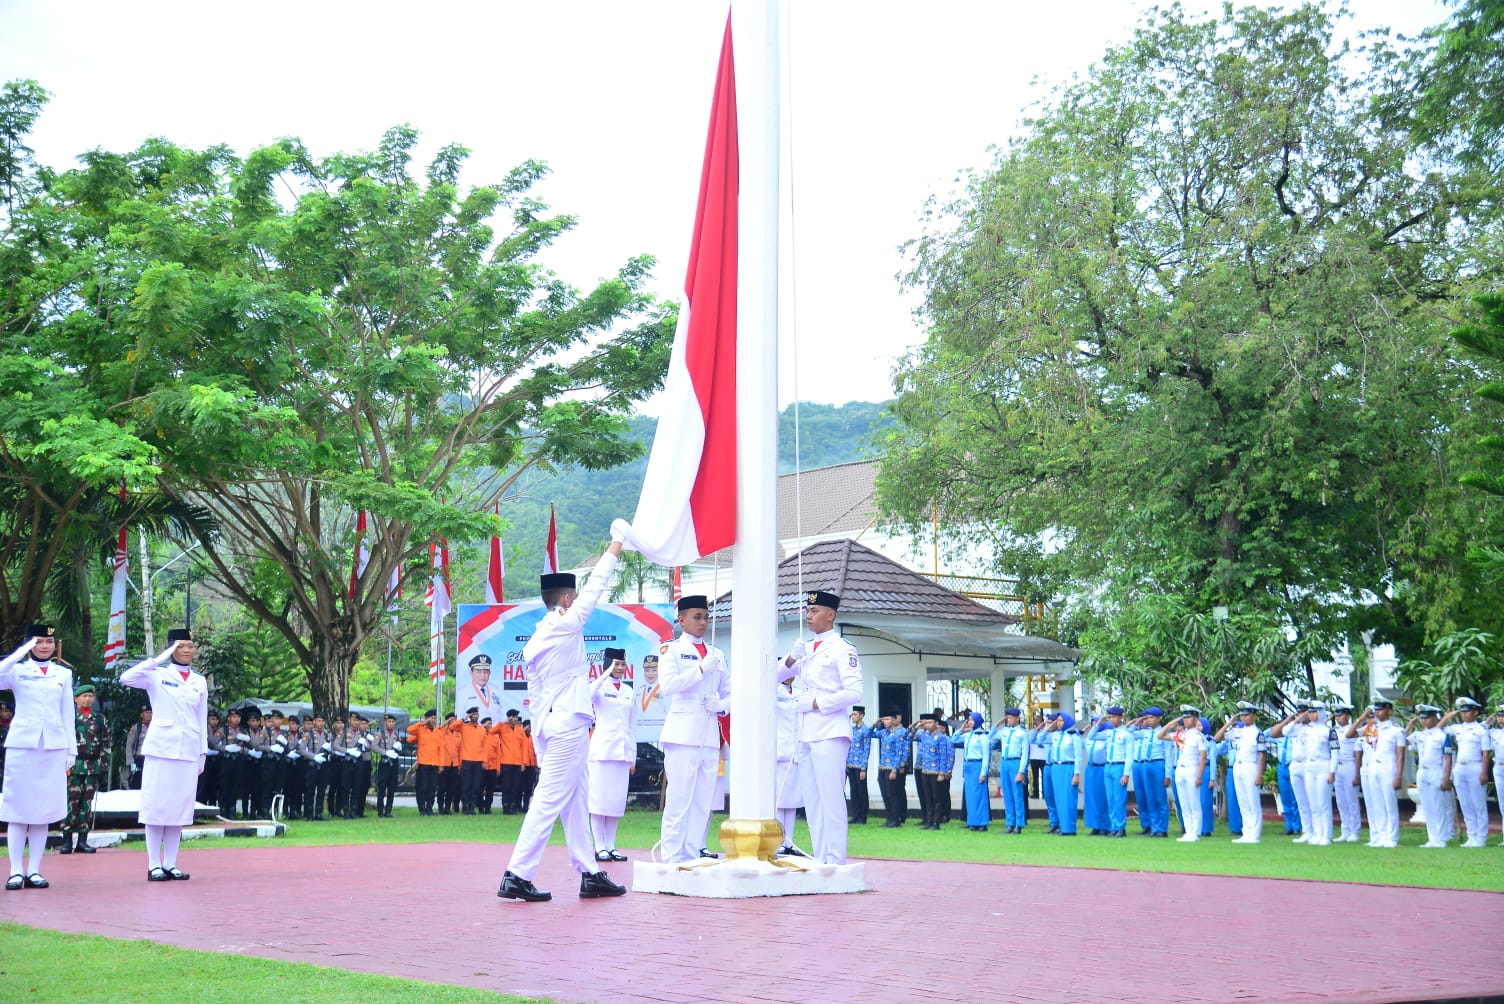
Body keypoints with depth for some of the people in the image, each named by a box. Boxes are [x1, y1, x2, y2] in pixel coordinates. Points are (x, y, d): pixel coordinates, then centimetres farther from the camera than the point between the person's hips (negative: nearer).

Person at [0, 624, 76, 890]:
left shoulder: (64, 674, 12)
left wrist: (71, 751, 11)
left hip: (53, 748, 2)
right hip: (21, 745, -2)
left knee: (44, 810, 3)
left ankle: (34, 870, 8)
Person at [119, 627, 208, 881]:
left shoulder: (200, 682, 12)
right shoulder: (158, 676, 1)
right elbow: (126, 678, -17)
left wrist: (203, 752, 12)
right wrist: (158, 660, -17)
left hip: (188, 751, 4)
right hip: (161, 748, -4)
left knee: (180, 806, 5)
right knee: (156, 805, -3)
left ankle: (170, 864, 10)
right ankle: (154, 865, 1)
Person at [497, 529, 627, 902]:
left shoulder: (534, 642, 15)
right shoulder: (564, 625, -8)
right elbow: (596, 586, -3)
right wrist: (617, 543, 7)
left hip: (549, 727, 9)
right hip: (568, 727, -9)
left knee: (575, 803, 12)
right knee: (550, 801, -9)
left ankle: (589, 874, 15)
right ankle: (517, 876, -11)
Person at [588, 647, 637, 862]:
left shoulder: (629, 691, 15)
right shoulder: (601, 686, 1)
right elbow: (588, 696, -23)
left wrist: (633, 756, 14)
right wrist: (607, 674, -23)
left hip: (622, 751, 5)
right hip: (602, 749, -5)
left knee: (617, 800, 5)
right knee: (599, 798, -3)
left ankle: (611, 846, 11)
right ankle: (600, 847, 1)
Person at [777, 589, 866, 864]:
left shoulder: (842, 649, -4)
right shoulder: (806, 649, 18)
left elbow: (854, 693, -14)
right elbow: (775, 677, 17)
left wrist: (816, 703, -12)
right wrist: (791, 659, -1)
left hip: (830, 734, -8)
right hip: (806, 735, 8)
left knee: (831, 798, -10)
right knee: (812, 800, 8)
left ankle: (835, 862, -8)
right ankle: (820, 861, 12)